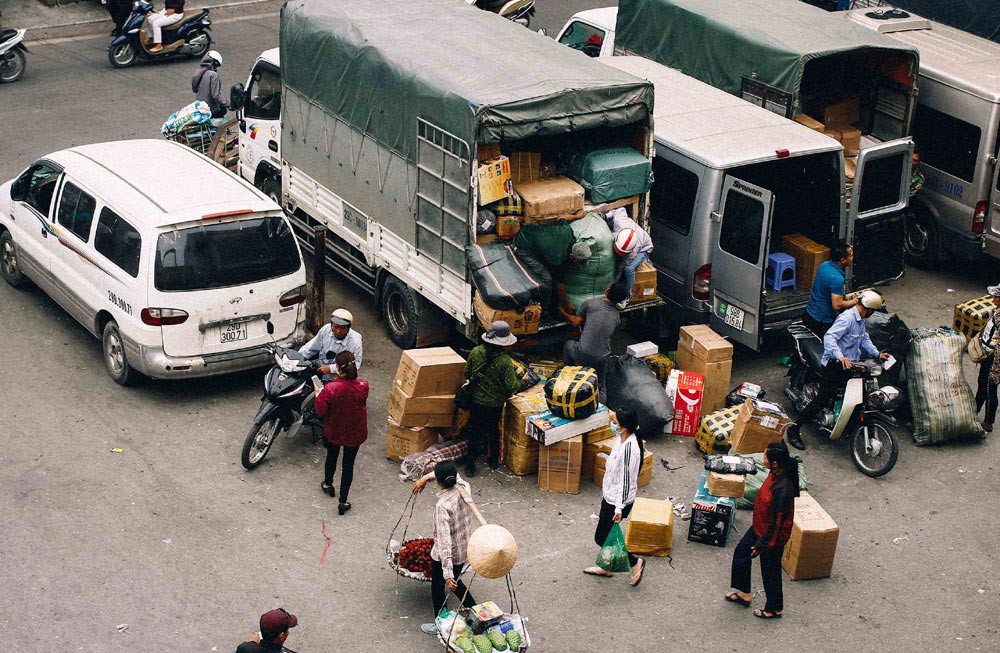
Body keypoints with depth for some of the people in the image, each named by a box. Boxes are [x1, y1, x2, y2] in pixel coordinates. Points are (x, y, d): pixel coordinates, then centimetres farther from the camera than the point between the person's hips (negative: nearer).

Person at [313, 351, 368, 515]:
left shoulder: (330, 388, -31)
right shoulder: (363, 385, -22)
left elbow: (320, 411, -19)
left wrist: (318, 394, -3)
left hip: (334, 431, -1)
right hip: (355, 432, 1)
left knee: (331, 457, 28)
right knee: (348, 464, 16)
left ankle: (328, 484, 54)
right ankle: (343, 502, 24)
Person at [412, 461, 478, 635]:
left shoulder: (442, 505, -33)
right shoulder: (465, 488, -14)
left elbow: (444, 541, -35)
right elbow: (453, 474, 11)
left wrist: (447, 574, -35)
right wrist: (426, 477, 5)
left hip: (446, 555, -6)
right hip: (465, 549, 6)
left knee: (438, 587, 20)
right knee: (455, 582, 31)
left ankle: (440, 625, 37)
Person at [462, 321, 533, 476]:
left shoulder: (476, 352, -15)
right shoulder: (505, 361, -23)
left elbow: (467, 374, -2)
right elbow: (512, 386, -20)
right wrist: (524, 383, 0)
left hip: (477, 400, 1)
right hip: (496, 403, -1)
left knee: (475, 433, 15)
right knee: (494, 430, 22)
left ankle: (470, 465, 16)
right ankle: (494, 460, 37)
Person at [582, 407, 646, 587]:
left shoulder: (629, 448, -32)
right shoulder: (623, 439, -3)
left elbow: (626, 480, -28)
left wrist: (619, 507, -26)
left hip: (617, 501, -9)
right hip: (610, 496, 9)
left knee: (601, 537, 5)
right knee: (605, 535, 23)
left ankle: (635, 562, 18)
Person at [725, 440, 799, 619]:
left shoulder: (783, 488, -37)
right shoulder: (776, 474, -10)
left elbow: (777, 522, -29)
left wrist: (762, 544, -20)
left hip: (773, 535, -9)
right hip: (759, 526, 9)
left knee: (770, 571, 12)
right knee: (741, 553, 22)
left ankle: (775, 609, 36)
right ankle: (743, 593, 42)